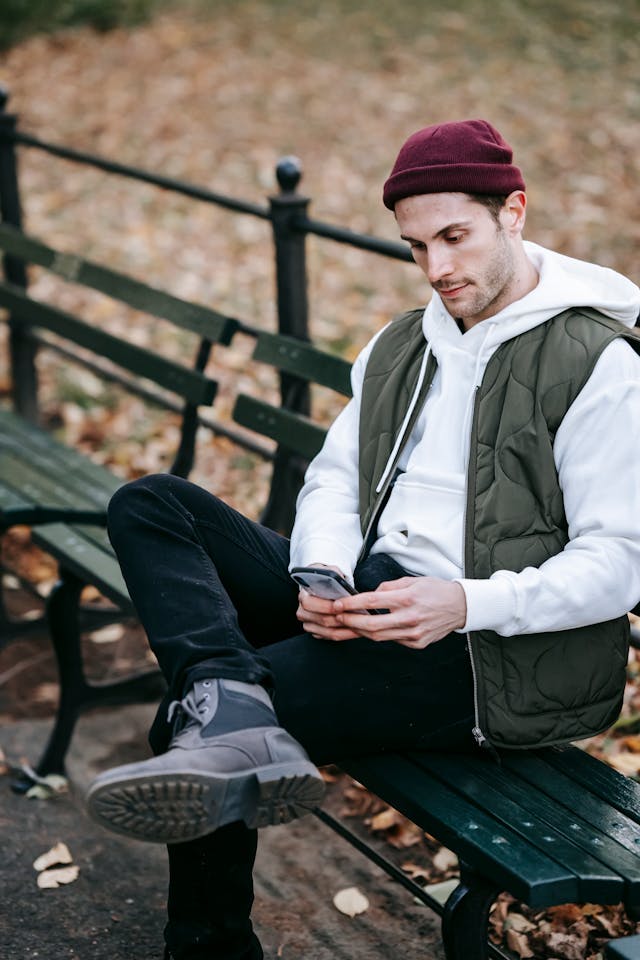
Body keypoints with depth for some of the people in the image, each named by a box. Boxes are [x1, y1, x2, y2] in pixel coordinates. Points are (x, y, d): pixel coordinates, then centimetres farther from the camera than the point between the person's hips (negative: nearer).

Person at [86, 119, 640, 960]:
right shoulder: (399, 347, 16)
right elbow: (334, 479, 11)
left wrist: (467, 603, -26)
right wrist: (322, 573, -12)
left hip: (498, 656, -8)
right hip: (369, 596, 9)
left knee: (192, 722, -21)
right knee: (150, 507, -10)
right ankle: (234, 713, -32)